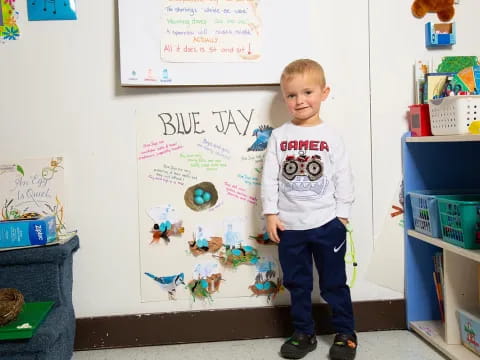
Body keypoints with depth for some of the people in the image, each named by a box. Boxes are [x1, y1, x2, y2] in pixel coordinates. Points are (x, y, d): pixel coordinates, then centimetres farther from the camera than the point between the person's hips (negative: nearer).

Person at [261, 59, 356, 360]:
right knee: (297, 284, 15)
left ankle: (346, 334, 28)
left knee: (334, 283, 10)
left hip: (327, 223, -2)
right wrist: (270, 214, -5)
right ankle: (304, 334, 31)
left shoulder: (331, 136, -3)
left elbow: (344, 177, -1)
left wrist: (342, 214, -3)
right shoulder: (279, 136, 1)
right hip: (289, 225, 2)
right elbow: (269, 177, 0)